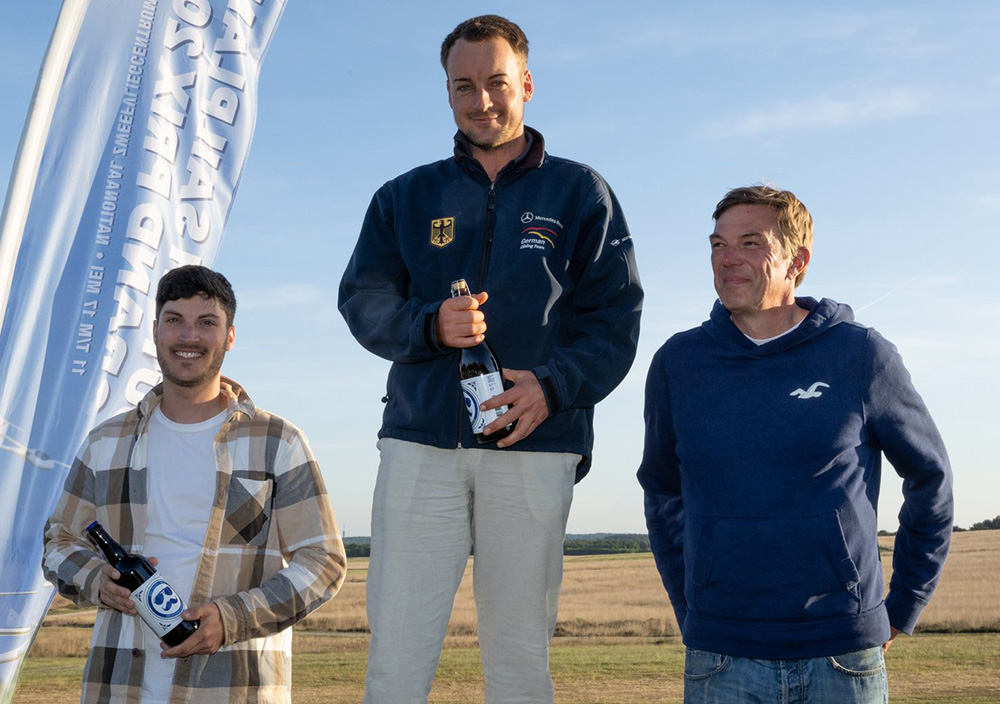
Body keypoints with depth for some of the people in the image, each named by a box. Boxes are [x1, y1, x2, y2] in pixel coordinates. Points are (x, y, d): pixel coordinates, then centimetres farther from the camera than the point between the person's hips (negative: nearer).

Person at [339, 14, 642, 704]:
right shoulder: (406, 197, 17)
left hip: (534, 449, -1)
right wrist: (429, 326, -12)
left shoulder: (579, 192, 11)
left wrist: (553, 385, -14)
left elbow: (615, 317, 4)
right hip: (420, 442, 1)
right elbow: (361, 299, 9)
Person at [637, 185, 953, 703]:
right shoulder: (678, 363, 2)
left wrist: (902, 611, 9)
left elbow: (930, 478, 9)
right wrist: (689, 611, 10)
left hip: (845, 657, -1)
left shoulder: (860, 354, -2)